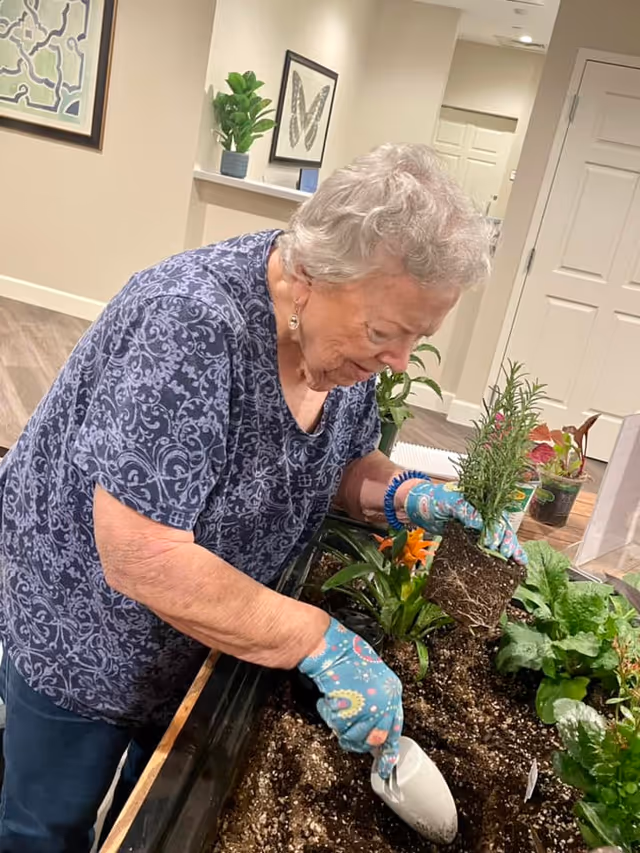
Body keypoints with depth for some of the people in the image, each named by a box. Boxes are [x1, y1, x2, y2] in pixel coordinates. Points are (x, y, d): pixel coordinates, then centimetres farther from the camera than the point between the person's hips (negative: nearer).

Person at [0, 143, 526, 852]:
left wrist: (401, 493, -17)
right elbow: (142, 562, -36)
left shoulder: (349, 337, -11)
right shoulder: (192, 323, -36)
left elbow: (342, 462, 4)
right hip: (82, 631, -5)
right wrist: (321, 642, -34)